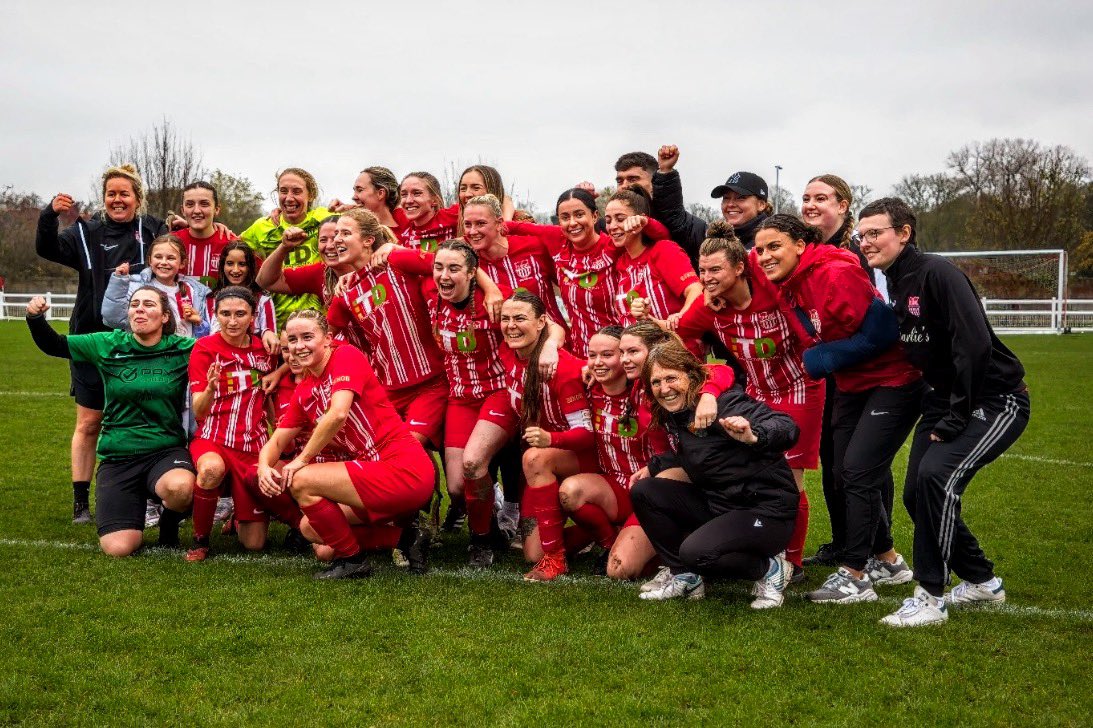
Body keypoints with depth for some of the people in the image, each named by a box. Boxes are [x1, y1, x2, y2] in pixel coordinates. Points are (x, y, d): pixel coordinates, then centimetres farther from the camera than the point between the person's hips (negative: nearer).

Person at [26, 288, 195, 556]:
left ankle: (170, 521, -1)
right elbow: (53, 345, 10)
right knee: (118, 547, -14)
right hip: (117, 457, 1)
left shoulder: (182, 349, -1)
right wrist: (36, 318, -7)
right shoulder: (108, 345, 3)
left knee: (179, 488, -39)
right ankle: (135, 506, 22)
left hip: (166, 451, -1)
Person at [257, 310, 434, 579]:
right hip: (373, 473, 9)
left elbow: (338, 413, -24)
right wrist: (264, 466, -8)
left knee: (301, 481, -15)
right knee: (309, 527, 13)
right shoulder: (303, 391, 14)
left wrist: (302, 459, -14)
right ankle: (404, 535, 14)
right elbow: (277, 440, 16)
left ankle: (352, 560, 1)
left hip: (405, 469, -9)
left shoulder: (346, 355, -9)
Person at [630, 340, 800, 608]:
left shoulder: (723, 401, -18)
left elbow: (786, 427, -29)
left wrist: (754, 436, -49)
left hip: (767, 511, -9)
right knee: (643, 491, -1)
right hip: (717, 504, 9)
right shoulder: (674, 415, 7)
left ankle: (770, 569, -3)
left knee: (695, 552, -31)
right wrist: (653, 466, 15)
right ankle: (684, 578, 6)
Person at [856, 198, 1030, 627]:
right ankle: (982, 581, 25)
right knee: (916, 493, 5)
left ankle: (930, 598, -15)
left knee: (937, 475, -26)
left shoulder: (937, 274, -21)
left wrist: (953, 421, -23)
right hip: (945, 401, 9)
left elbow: (975, 346, -26)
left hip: (995, 401, -9)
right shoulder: (893, 285, 4)